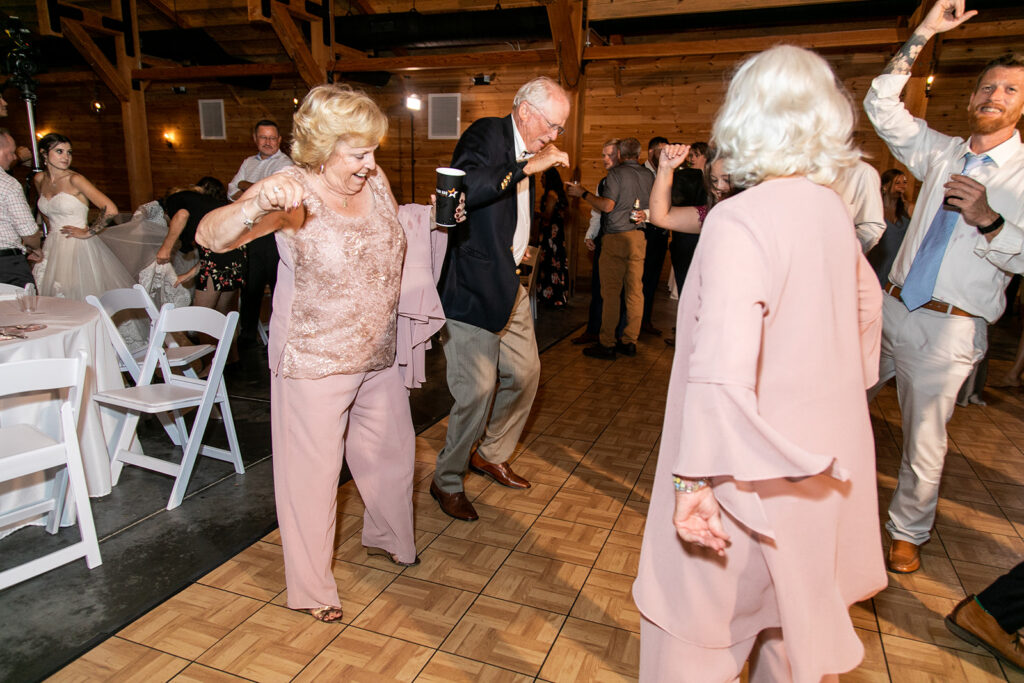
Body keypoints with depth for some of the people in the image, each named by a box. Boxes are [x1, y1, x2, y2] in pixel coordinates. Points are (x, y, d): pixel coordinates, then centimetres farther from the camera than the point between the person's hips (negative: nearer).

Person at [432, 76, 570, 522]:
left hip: (510, 284, 9)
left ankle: (491, 454, 36)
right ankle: (447, 481, 16)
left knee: (525, 374, 14)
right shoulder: (486, 135, -12)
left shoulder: (527, 152, 15)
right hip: (472, 287, -9)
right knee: (477, 390, -6)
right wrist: (526, 167, -28)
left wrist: (520, 250, 13)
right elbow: (460, 187, -32)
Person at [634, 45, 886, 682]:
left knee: (698, 625, 11)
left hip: (760, 468, -8)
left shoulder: (739, 222, -24)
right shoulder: (831, 207, 1)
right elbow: (865, 302, 17)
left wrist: (694, 479, -24)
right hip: (824, 453, 8)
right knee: (800, 610, 27)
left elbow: (722, 369, -32)